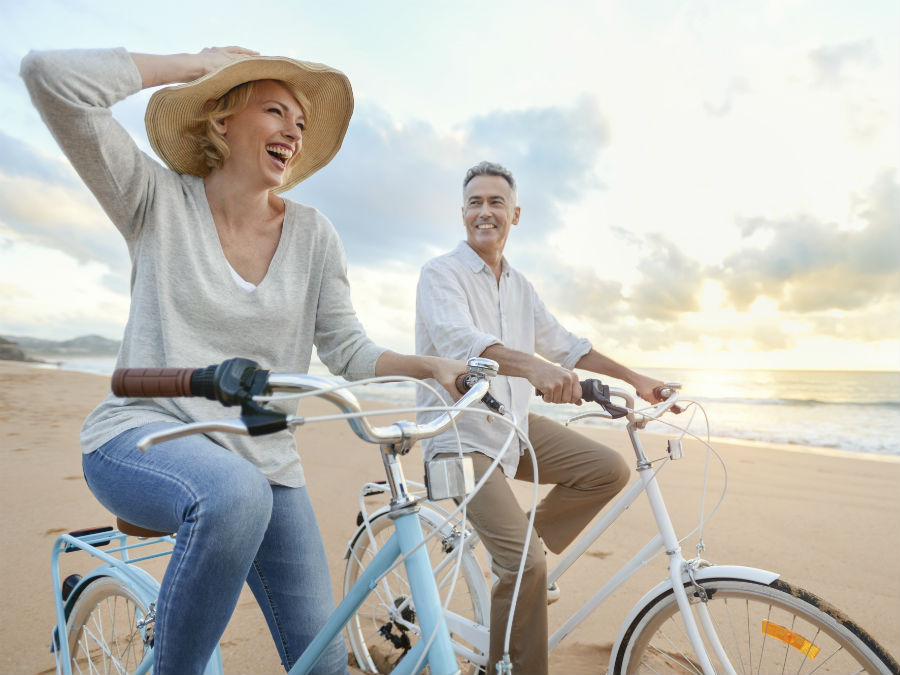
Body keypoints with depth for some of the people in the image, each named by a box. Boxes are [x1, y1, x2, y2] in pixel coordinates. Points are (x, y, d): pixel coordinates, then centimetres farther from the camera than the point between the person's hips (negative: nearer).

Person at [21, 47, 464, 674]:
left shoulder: (313, 233, 2)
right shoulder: (161, 200, -3)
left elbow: (348, 350, 0)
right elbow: (49, 74, -14)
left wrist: (433, 365, -17)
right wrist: (198, 63, -7)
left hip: (265, 459, 3)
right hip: (144, 435, -3)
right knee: (233, 494, -39)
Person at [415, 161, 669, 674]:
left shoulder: (519, 285, 13)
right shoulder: (440, 273, -10)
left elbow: (562, 342, 16)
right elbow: (459, 340, -29)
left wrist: (635, 378, 10)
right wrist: (534, 366, -46)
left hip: (515, 424, 7)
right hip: (461, 433, -7)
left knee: (610, 469, -5)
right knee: (524, 563, -16)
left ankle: (523, 549, 10)